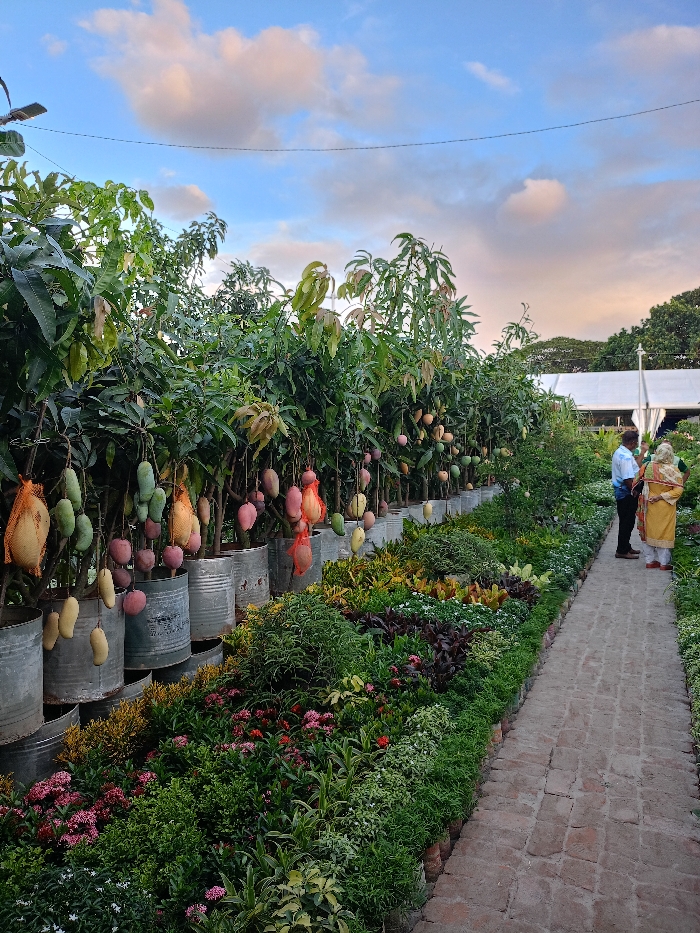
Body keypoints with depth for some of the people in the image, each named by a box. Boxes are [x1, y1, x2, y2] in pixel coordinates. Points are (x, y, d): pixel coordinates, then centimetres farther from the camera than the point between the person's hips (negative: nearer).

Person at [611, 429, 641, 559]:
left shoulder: (618, 452, 9)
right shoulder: (626, 457, -23)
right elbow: (628, 480, -27)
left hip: (621, 493, 10)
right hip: (627, 494, -10)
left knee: (626, 522, 20)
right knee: (627, 522, 0)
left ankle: (626, 547, 31)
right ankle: (622, 551, 8)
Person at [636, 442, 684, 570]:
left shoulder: (647, 467, -10)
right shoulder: (674, 470, -15)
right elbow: (678, 490, -18)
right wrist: (661, 497, -15)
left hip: (649, 506, 2)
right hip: (665, 508, -2)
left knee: (649, 531, 14)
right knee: (664, 533, 9)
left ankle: (650, 561, 21)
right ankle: (664, 563, 16)